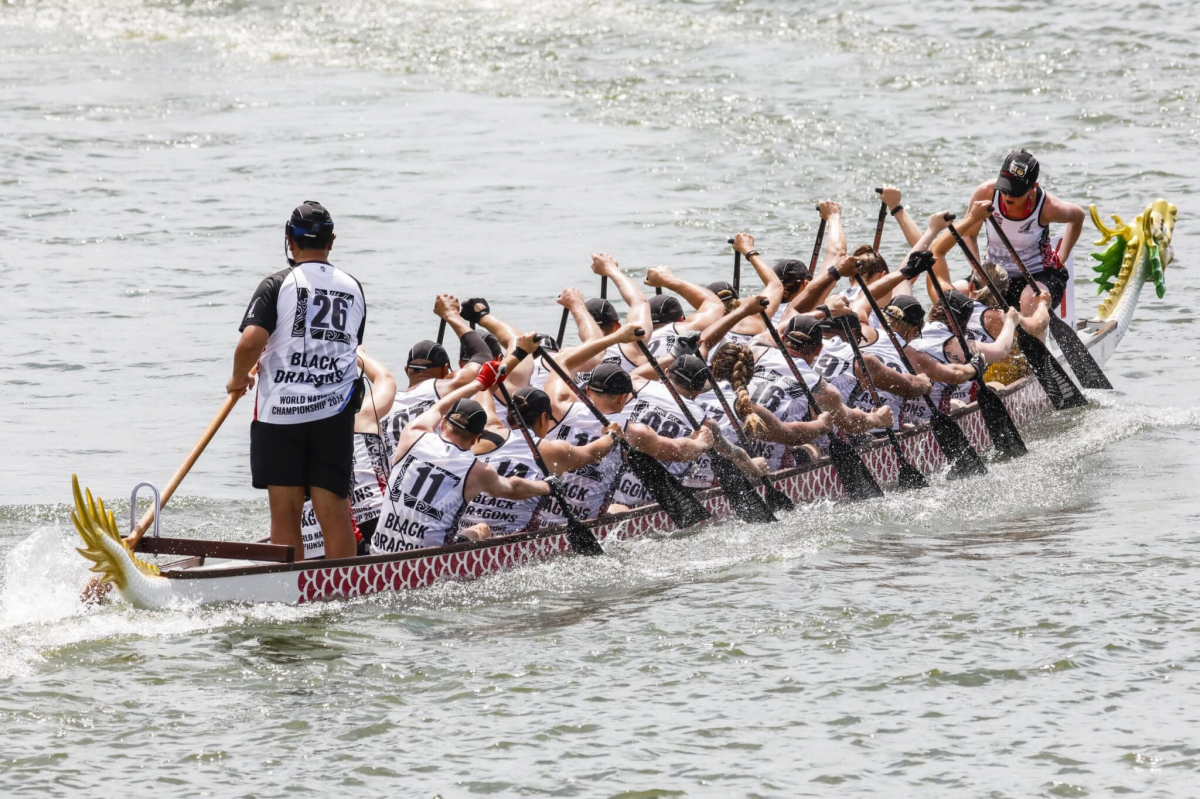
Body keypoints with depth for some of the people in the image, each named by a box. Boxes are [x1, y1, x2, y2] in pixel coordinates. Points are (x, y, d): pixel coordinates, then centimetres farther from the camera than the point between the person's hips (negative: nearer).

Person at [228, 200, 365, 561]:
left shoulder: (278, 285, -6)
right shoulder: (353, 289, 8)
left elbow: (251, 342, -17)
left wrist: (240, 377, 3)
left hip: (281, 410, -3)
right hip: (335, 410, 3)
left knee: (285, 513, 1)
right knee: (332, 507, 3)